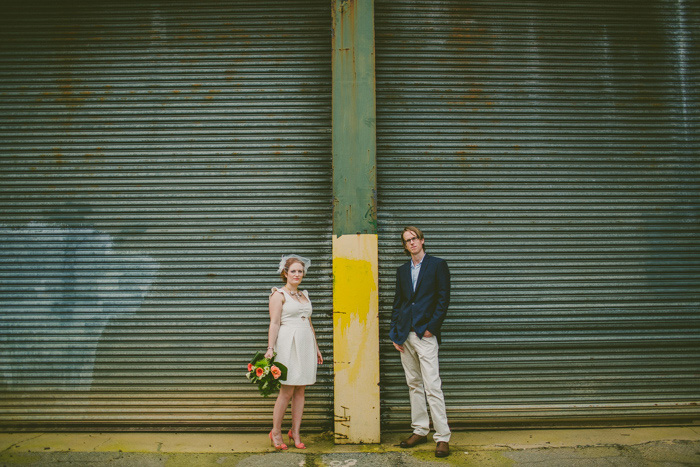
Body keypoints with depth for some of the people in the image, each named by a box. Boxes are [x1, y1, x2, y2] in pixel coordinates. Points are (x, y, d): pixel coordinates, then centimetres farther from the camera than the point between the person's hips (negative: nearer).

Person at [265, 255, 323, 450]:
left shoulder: (304, 295, 18)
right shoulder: (279, 294, -1)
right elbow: (274, 324, -9)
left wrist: (316, 347, 21)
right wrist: (270, 348, -18)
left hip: (306, 345, 6)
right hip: (289, 344, -6)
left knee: (300, 390, 7)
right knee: (287, 391, -4)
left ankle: (295, 432, 16)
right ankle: (276, 432, 12)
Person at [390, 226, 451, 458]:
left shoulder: (437, 265, 1)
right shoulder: (402, 270, 15)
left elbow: (443, 300, -3)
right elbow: (397, 303, 16)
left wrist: (431, 327, -11)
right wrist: (394, 332, 7)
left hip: (425, 334, -5)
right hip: (405, 335, 6)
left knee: (432, 387, -7)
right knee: (414, 385, 12)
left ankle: (442, 437, 0)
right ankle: (420, 431, 21)